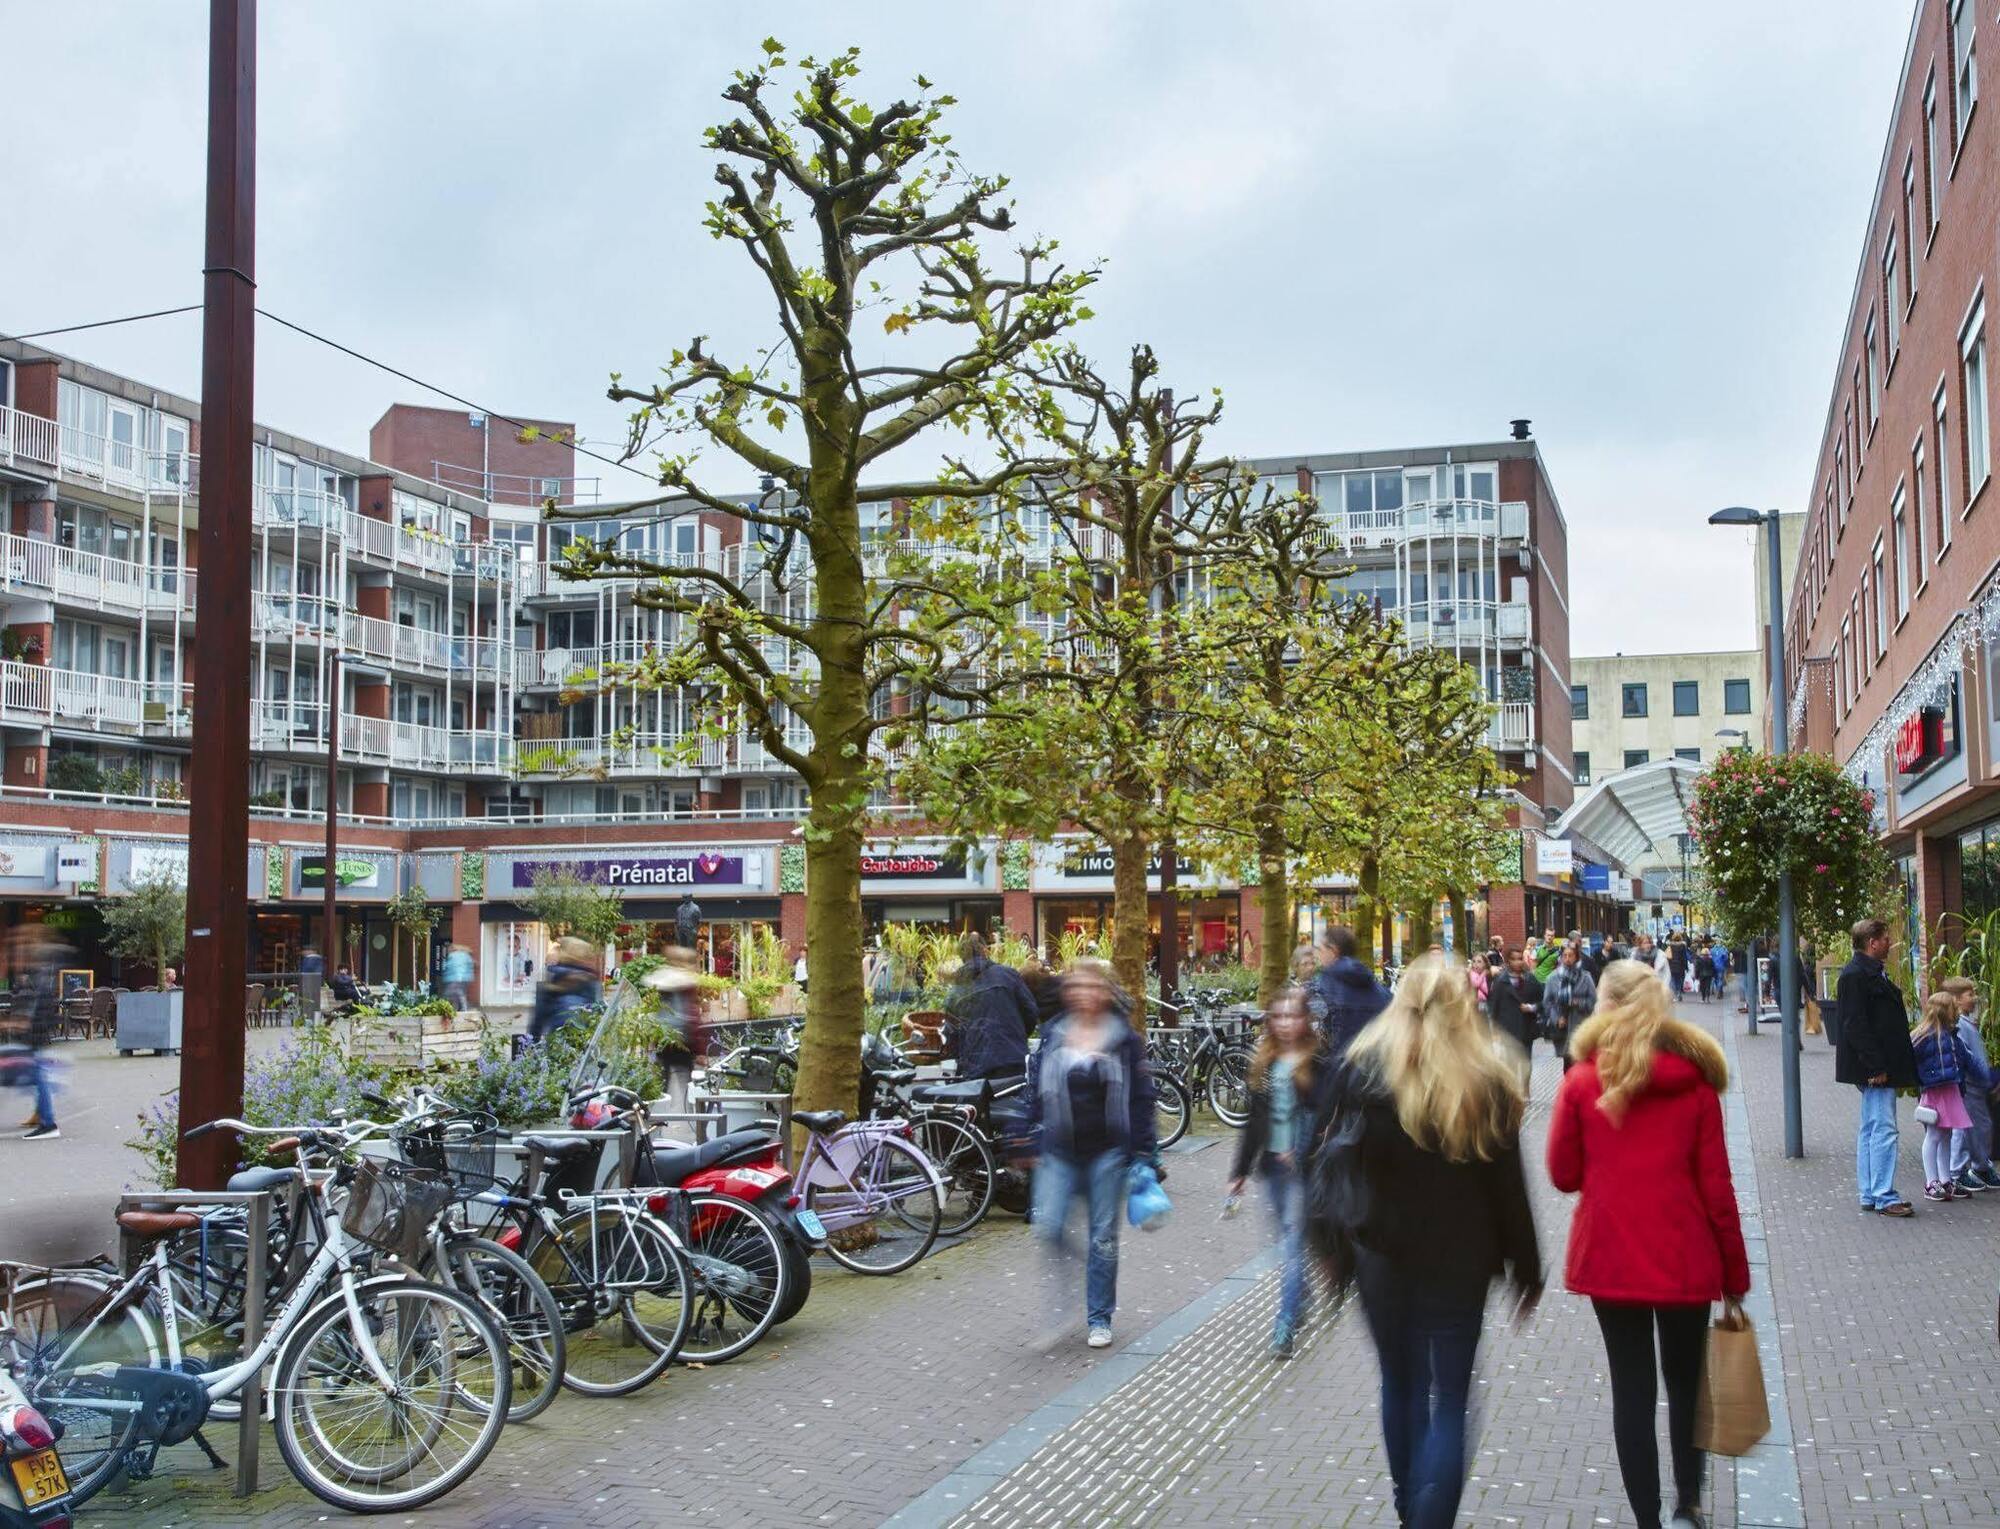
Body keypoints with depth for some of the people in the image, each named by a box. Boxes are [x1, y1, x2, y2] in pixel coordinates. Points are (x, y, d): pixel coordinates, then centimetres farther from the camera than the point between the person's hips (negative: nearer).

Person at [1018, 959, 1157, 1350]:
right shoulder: (1054, 1037, 4)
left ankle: (1100, 1318, 19)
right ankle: (1061, 1283, 18)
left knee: (1104, 1236, 5)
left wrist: (1144, 1153, -3)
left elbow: (1140, 1098, 1)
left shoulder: (1125, 1040, -1)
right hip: (1060, 1152, 1)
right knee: (1047, 1228, -12)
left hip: (1107, 1152, -1)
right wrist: (1036, 1145, 4)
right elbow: (1035, 1093, 8)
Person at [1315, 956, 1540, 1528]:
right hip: (1460, 1257, -1)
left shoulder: (1364, 1066, -4)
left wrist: (1329, 1238, 0)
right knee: (1450, 1398, 5)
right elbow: (1508, 1184, -4)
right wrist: (1526, 1268, 5)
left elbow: (1333, 1156, -6)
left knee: (1401, 1385, 19)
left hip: (1381, 1250, 2)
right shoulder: (1488, 1078, -7)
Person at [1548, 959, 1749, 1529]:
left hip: (1611, 1256, -1)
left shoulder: (1581, 1081, -5)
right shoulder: (1695, 1081, -3)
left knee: (1631, 1388, 8)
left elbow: (1563, 1174, 0)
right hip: (1685, 1257, 1)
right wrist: (1735, 1275, 4)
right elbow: (1716, 1187, -3)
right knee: (1685, 1380, 20)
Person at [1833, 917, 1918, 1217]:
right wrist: (1875, 1066, -22)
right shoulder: (1856, 974, -15)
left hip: (1877, 1067, 11)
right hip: (1875, 1067, -11)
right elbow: (1855, 1025, -21)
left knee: (1870, 1130, 14)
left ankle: (1869, 1195, 20)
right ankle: (1884, 1197, -6)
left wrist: (1879, 1065, 16)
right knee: (1883, 1130, -9)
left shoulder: (1870, 972, 17)